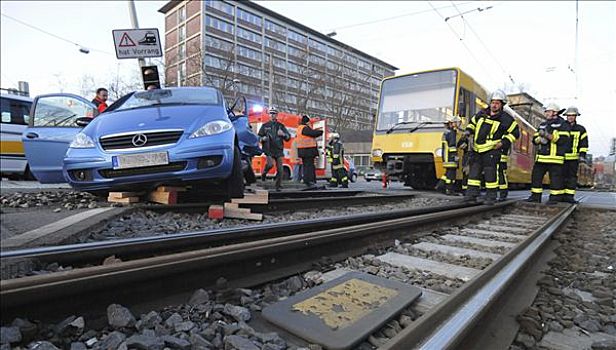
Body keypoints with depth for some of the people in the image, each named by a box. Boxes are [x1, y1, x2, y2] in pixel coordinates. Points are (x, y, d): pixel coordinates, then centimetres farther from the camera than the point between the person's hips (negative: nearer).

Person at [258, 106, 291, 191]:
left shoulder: (281, 126, 12)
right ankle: (264, 172, 11)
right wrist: (263, 138, -11)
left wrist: (283, 134, -12)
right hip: (269, 150, -2)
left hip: (279, 150, 2)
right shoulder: (265, 126, 9)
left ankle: (279, 186, 8)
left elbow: (288, 137, 10)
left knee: (279, 169, -3)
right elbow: (259, 137, 12)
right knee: (270, 164, -23)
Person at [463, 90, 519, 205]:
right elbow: (472, 123, 27)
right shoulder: (481, 114, 10)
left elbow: (515, 132, 5)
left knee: (490, 174, -6)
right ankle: (472, 194, 12)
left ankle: (491, 197, 4)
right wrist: (468, 131, 8)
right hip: (477, 149, 5)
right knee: (474, 171, 5)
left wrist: (504, 142, -7)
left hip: (491, 150, -5)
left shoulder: (505, 118, -2)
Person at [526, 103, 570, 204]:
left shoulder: (562, 124, 0)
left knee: (555, 178, -3)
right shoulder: (542, 125, 20)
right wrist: (540, 138, -8)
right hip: (541, 157, 6)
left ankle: (555, 198, 4)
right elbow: (534, 139, 15)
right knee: (536, 175, 5)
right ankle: (536, 196, 13)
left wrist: (548, 136, -21)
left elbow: (563, 140, -14)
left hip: (555, 157, -6)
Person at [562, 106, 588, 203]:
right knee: (562, 176, 0)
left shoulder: (581, 129, 9)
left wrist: (582, 155, -3)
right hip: (562, 157, 0)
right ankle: (560, 195, 4)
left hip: (574, 157, 0)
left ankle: (569, 196, 0)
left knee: (572, 176, -1)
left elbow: (584, 144, 7)